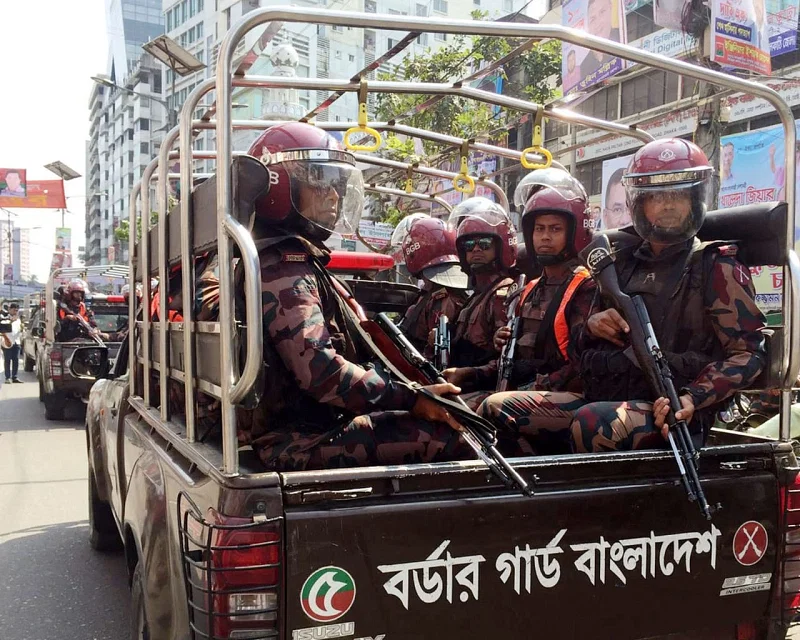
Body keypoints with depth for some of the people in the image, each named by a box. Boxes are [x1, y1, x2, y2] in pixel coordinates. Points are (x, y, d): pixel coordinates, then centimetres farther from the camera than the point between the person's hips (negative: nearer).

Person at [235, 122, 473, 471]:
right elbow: (321, 370, -27)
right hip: (302, 439, -11)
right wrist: (413, 398, -26)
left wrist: (415, 391, 8)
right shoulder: (284, 271, -15)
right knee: (455, 438, -22)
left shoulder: (297, 260, 20)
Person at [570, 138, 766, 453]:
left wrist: (691, 398, -19)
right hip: (605, 398, 6)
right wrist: (592, 324, 1)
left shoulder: (716, 267, 4)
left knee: (593, 423, -37)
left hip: (673, 416, -5)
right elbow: (587, 350, 26)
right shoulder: (624, 261, 19)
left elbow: (748, 352, -4)